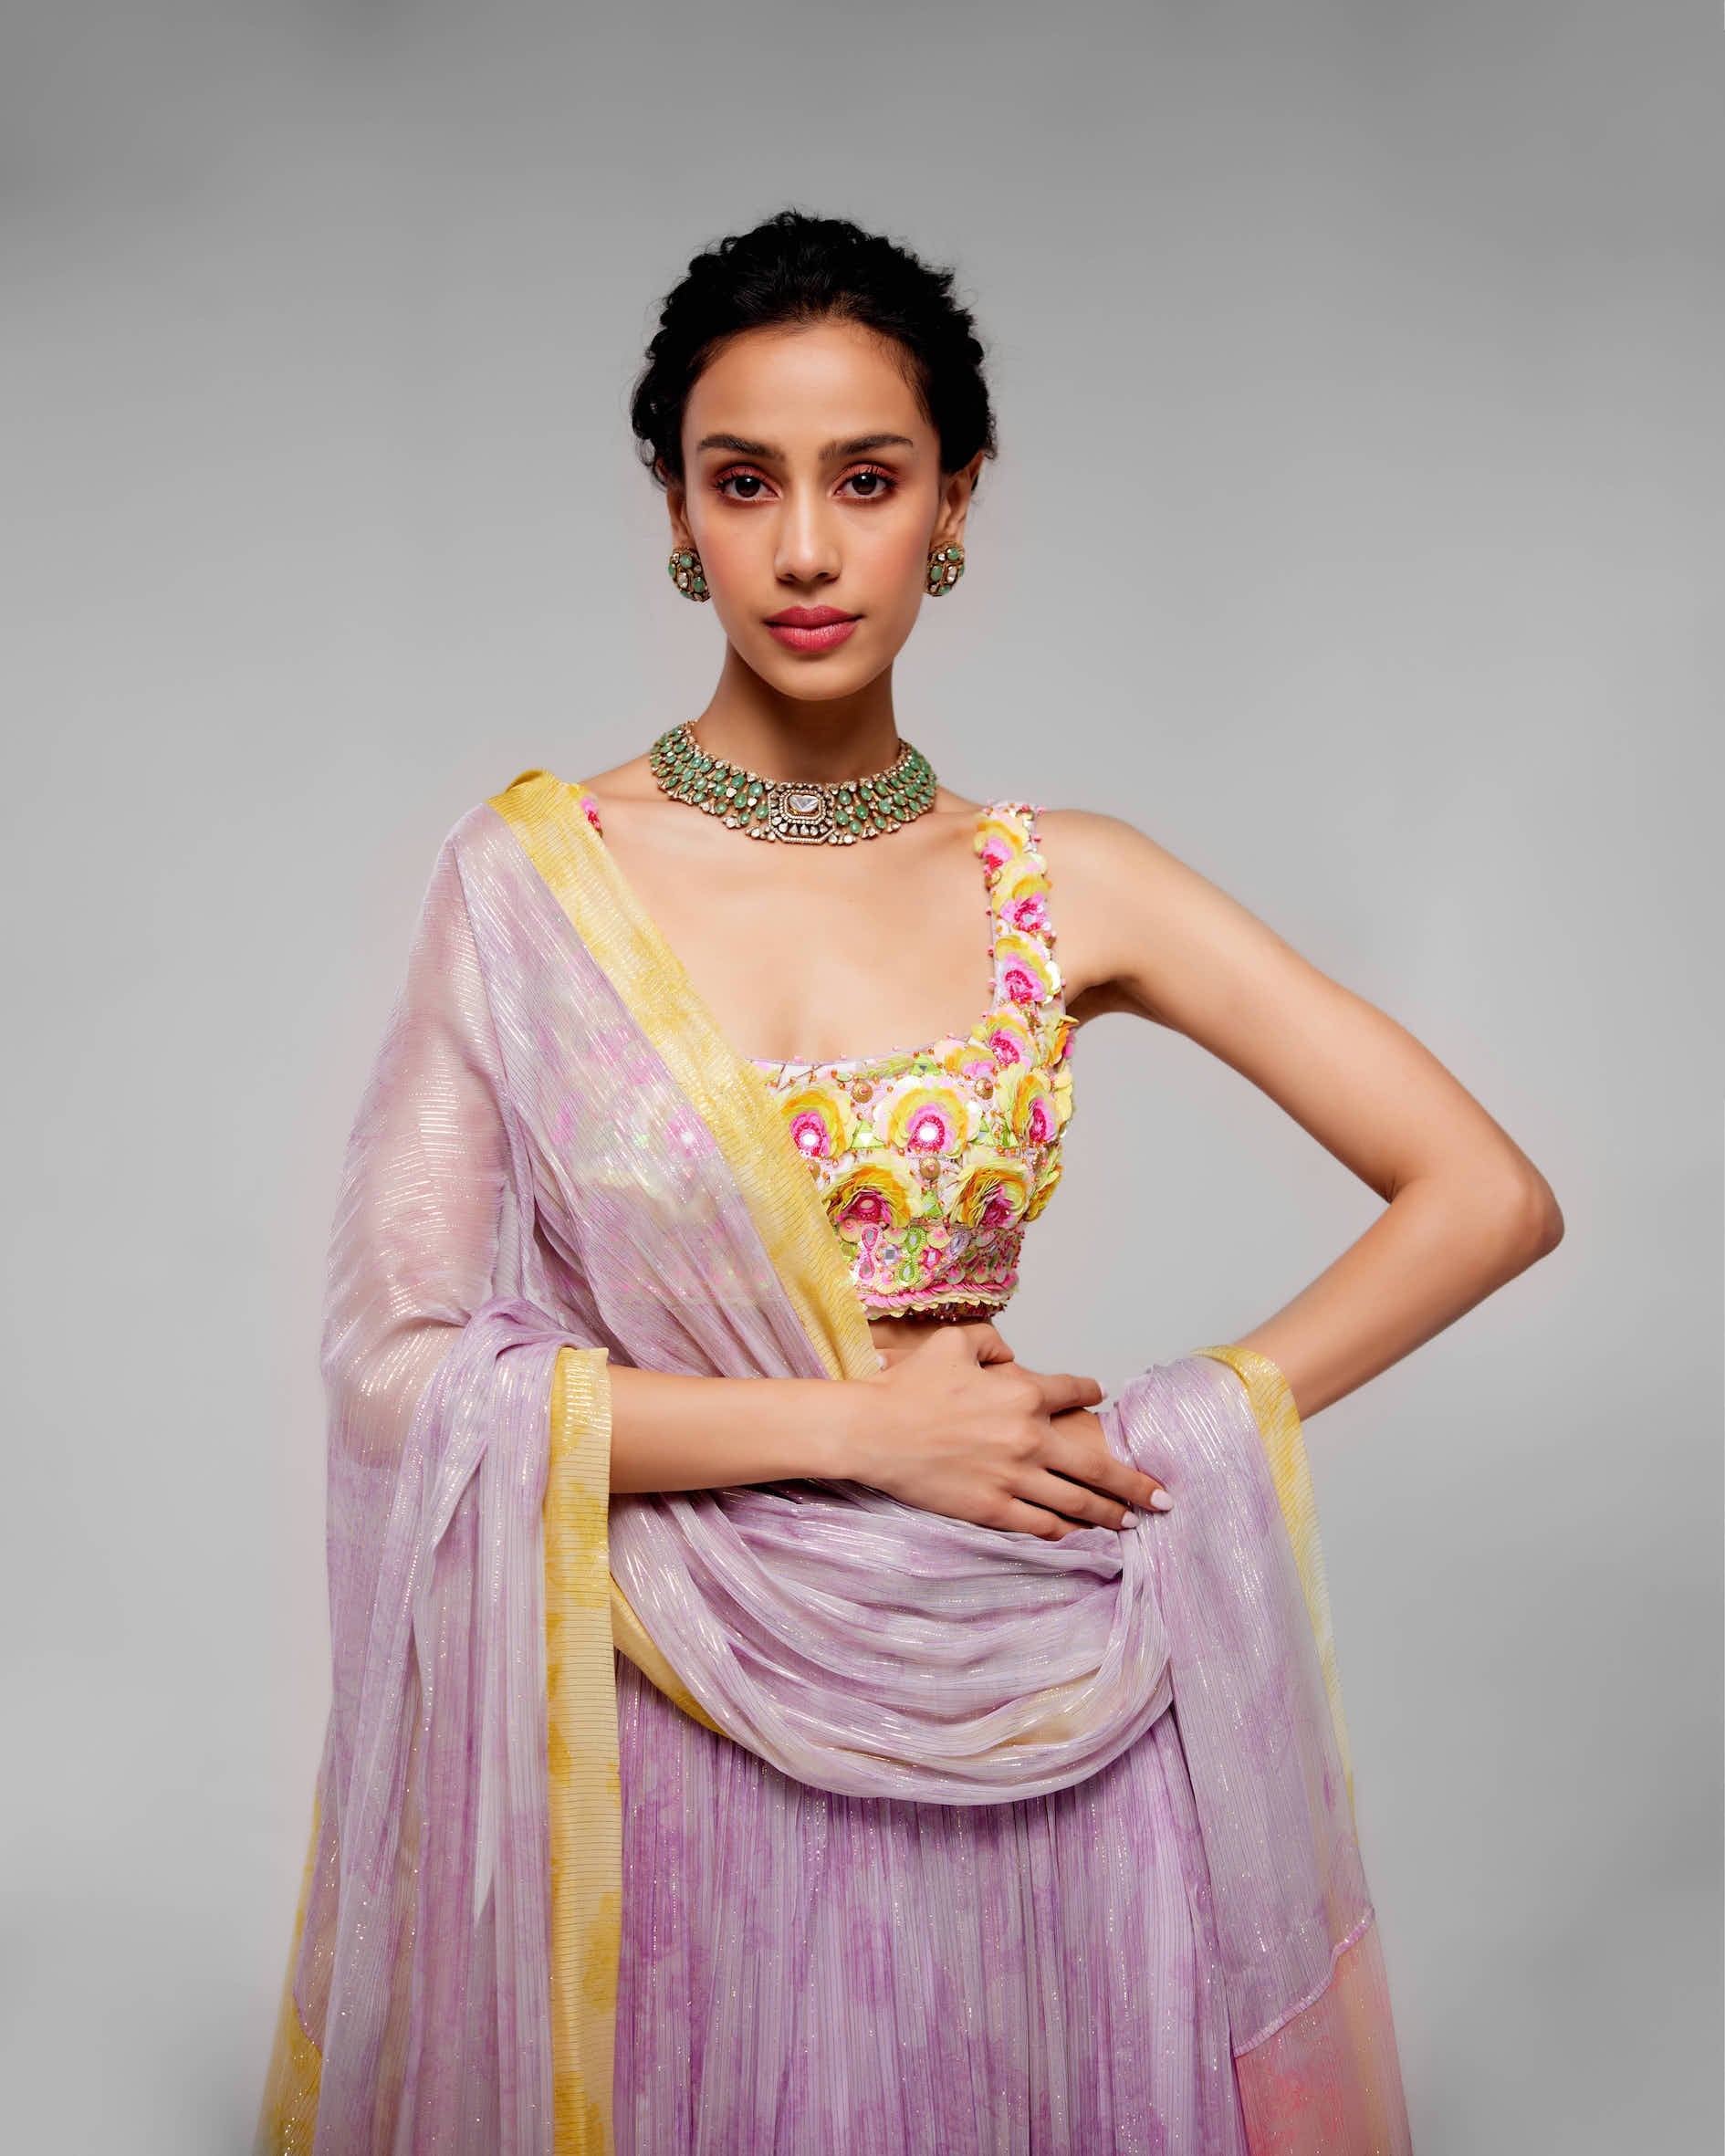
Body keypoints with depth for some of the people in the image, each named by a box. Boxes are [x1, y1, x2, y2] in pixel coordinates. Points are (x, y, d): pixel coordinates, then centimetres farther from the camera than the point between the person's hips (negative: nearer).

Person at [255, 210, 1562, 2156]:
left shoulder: (1066, 890, -1)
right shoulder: (532, 878, -5)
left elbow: (1489, 1195, 0)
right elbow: (402, 1365, -10)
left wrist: (1158, 1439, -8)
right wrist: (858, 1425, -14)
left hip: (1009, 1733, 1)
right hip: (655, 1729, -1)